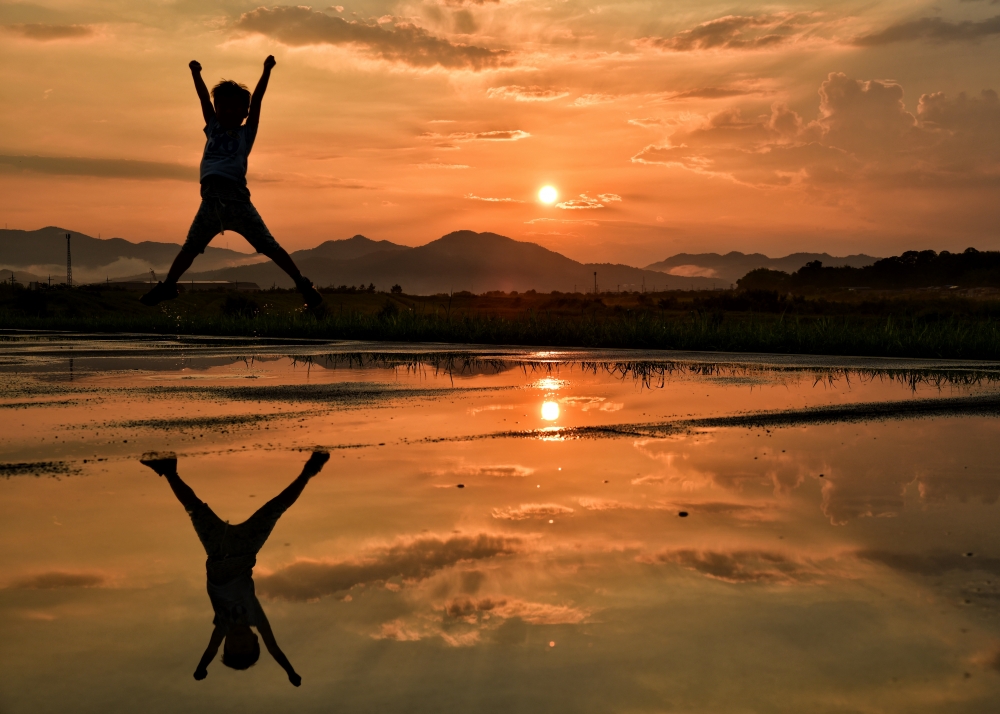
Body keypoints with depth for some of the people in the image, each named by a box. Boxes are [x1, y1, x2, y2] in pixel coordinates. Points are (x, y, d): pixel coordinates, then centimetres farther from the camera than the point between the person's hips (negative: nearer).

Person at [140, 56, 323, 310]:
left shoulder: (246, 133, 12)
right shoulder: (213, 129, 22)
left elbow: (256, 100, 7)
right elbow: (204, 99, 18)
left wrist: (266, 71, 4)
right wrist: (196, 74, 11)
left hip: (236, 196, -4)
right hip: (210, 199, 4)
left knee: (268, 246, -4)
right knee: (190, 248, 14)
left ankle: (303, 284, -1)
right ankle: (168, 286, 27)